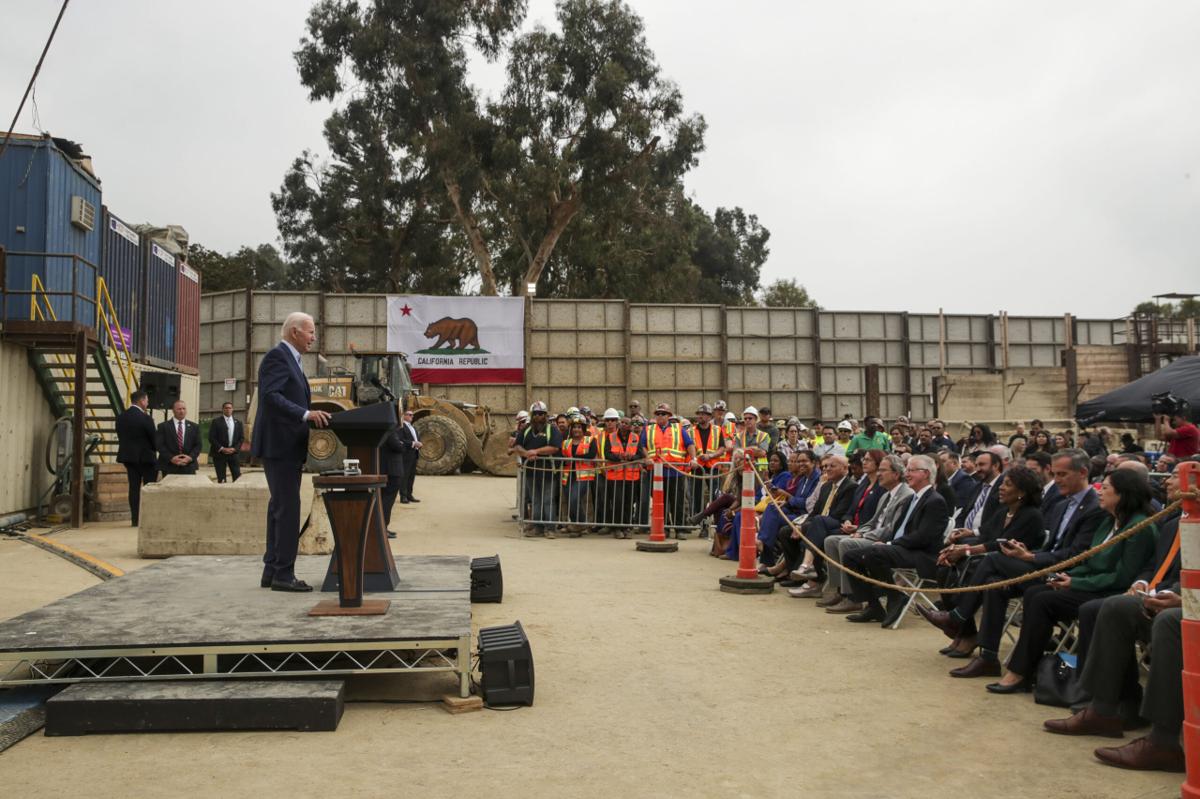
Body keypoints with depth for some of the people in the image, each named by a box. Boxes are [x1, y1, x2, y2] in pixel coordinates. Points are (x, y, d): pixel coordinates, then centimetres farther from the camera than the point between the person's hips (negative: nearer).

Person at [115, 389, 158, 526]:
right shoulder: (145, 418, -16)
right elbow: (153, 438, -10)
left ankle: (135, 519, 6)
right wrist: (155, 449, 9)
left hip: (128, 456, 6)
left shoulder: (121, 417, 5)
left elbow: (120, 436, 9)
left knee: (134, 487, 8)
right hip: (145, 457, -6)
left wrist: (128, 449, 16)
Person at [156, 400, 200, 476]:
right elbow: (160, 445, -1)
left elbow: (198, 445, 8)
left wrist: (190, 457, -9)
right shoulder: (163, 426, 6)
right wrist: (171, 458, -14)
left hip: (189, 467, 2)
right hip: (169, 468, -2)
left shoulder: (194, 426, 13)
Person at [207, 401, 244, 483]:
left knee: (237, 477, -4)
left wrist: (234, 448, -6)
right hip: (220, 453, -3)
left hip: (234, 452, 3)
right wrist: (222, 449, -12)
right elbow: (211, 438, -4)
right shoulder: (216, 422, 2)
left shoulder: (238, 423, 13)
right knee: (221, 479, -1)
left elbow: (241, 438, 10)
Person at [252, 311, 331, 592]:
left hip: (288, 446, 11)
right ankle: (283, 574, -5)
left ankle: (272, 570, 19)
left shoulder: (290, 359, 21)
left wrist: (312, 413, 11)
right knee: (288, 508, -9)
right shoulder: (277, 356, -11)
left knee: (280, 507, 13)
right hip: (280, 444, -11)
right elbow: (271, 396, -23)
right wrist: (306, 414, -30)